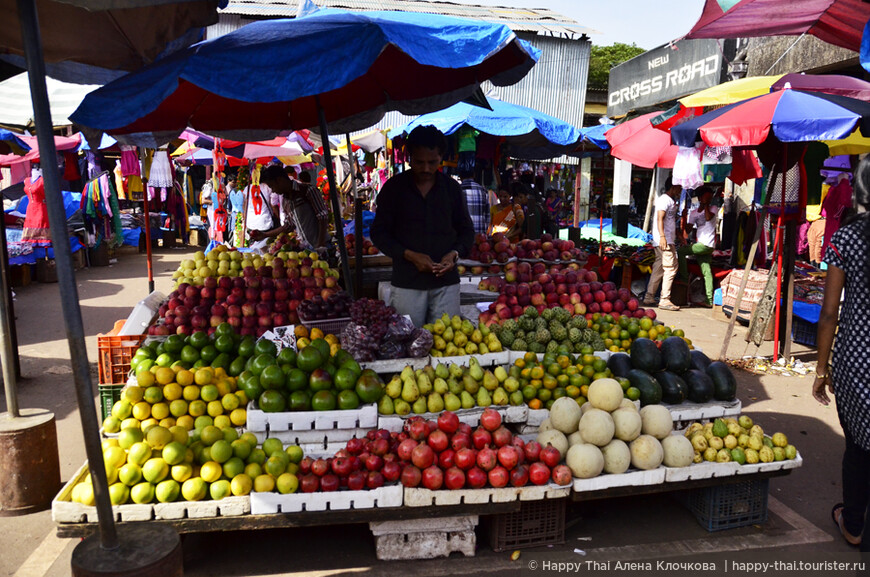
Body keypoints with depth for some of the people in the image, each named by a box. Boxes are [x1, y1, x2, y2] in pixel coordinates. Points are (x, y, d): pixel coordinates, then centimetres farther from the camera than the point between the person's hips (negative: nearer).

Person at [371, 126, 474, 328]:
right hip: (406, 282, -2)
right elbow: (378, 233, 2)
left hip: (446, 282, 2)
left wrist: (454, 254, -6)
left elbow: (467, 230, 15)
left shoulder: (452, 188, 8)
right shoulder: (394, 188, 1)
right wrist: (410, 255, -12)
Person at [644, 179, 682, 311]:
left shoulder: (671, 201, 22)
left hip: (668, 240, 10)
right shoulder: (664, 199, -8)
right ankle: (664, 300, -13)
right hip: (664, 240, -10)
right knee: (671, 268, -12)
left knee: (658, 269, 10)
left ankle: (649, 298, 13)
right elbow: (660, 219, -19)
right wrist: (662, 236, -29)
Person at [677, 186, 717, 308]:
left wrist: (706, 205, -8)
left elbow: (708, 217, -19)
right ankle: (709, 301, 1)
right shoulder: (693, 212, 17)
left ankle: (685, 278, -1)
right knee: (706, 272, 3)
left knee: (680, 251, -11)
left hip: (707, 244, -6)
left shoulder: (713, 209, 4)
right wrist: (684, 218, -3)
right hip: (700, 245, 6)